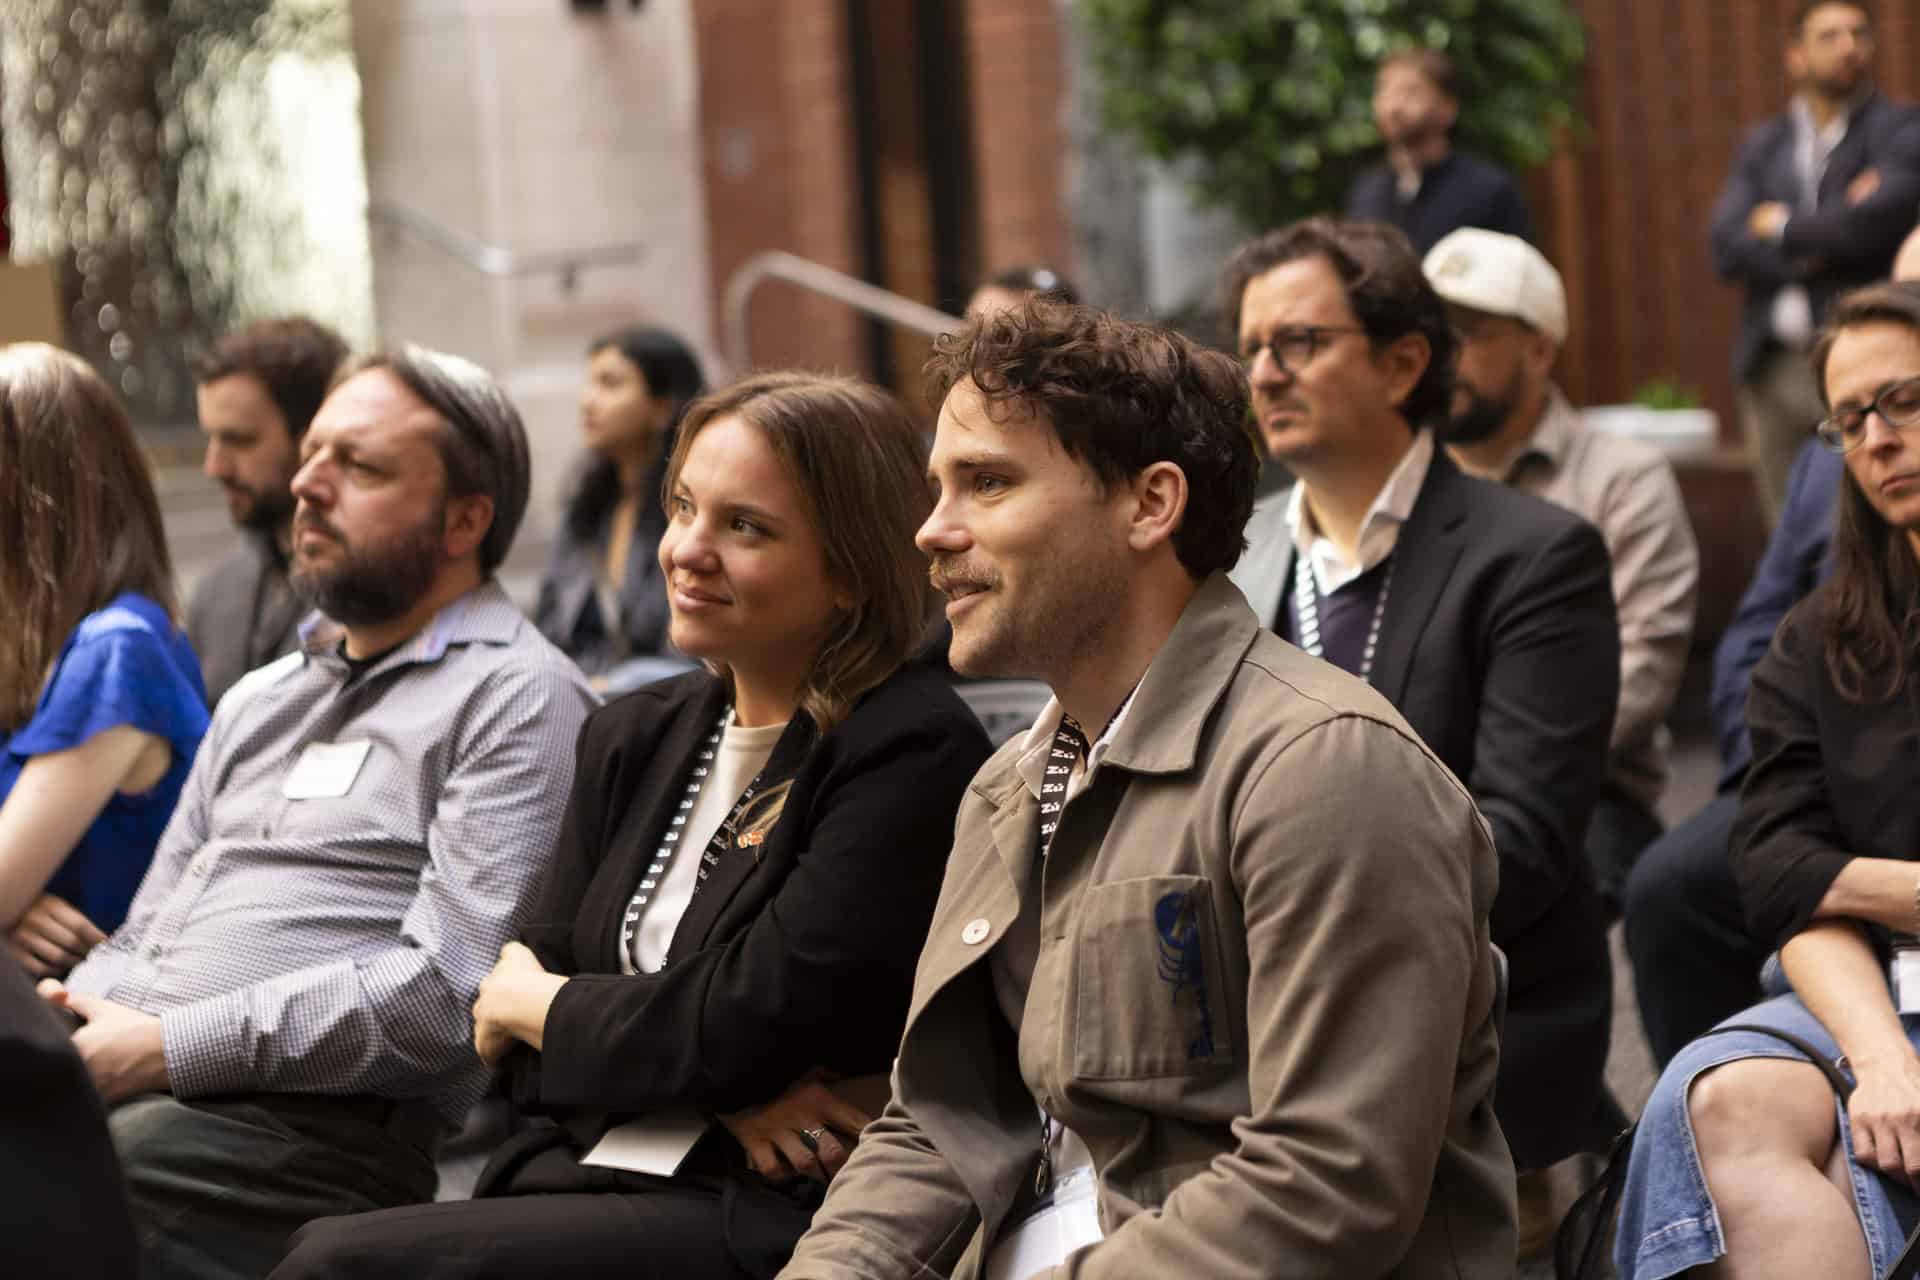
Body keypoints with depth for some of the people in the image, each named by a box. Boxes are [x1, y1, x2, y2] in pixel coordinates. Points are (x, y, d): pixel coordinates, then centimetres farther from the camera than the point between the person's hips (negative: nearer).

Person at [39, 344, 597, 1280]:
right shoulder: (257, 702, 28)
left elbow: (450, 988, -12)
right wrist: (65, 1016, 3)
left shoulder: (517, 700, 0)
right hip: (113, 1079, 7)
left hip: (307, 1123, -7)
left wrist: (168, 1048, -14)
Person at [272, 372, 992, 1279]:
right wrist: (718, 1087, -10)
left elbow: (746, 1025, -15)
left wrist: (532, 1000, 2)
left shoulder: (914, 754, -9)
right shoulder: (632, 740, 15)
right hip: (585, 1176, 7)